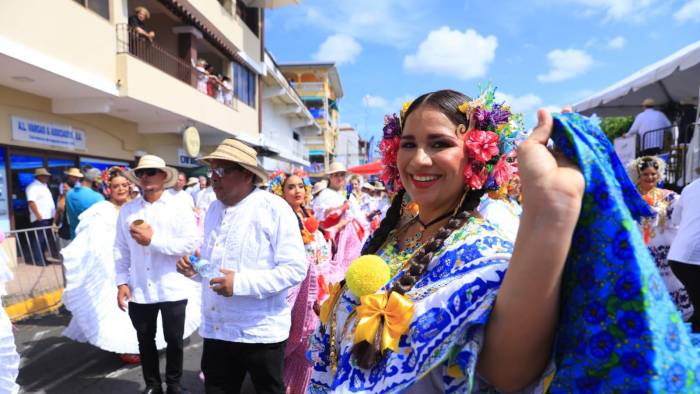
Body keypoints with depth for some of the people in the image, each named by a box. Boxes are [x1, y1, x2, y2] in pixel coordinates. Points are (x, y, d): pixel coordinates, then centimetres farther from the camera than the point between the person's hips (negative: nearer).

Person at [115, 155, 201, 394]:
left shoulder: (179, 208, -6)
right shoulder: (127, 210, 4)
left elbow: (192, 244, -16)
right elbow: (121, 249, 6)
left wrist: (154, 240, -18)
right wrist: (122, 282, 1)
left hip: (172, 289, -3)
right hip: (139, 290, 3)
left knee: (174, 340, 12)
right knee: (145, 340, 18)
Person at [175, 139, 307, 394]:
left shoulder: (274, 209, -15)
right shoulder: (213, 209, 9)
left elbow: (295, 269, -20)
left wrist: (241, 283, -26)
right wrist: (195, 267, -3)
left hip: (261, 333, -6)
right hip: (215, 330, 6)